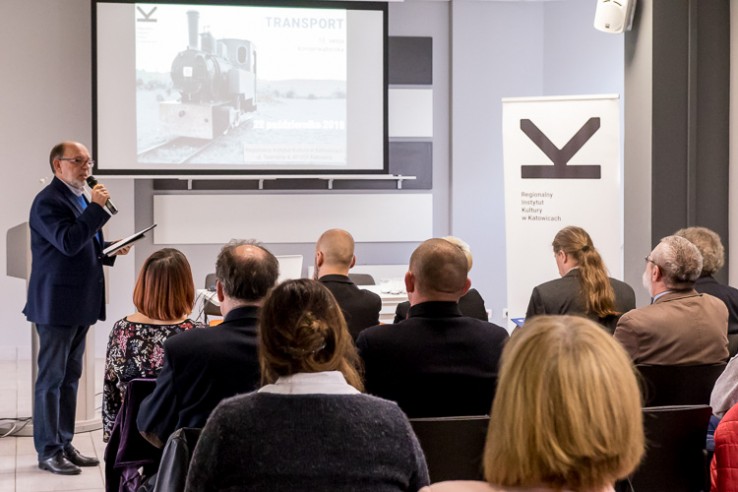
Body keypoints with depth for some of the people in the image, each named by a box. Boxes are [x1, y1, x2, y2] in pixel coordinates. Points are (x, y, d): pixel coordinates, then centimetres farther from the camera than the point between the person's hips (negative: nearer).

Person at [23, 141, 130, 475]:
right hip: (57, 304, -9)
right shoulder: (48, 201, -14)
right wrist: (97, 207, -23)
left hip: (79, 304, 10)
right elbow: (68, 242, -27)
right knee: (51, 378, -2)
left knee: (70, 377, 14)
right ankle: (48, 451, 4)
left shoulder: (80, 198, 16)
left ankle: (64, 444, 22)